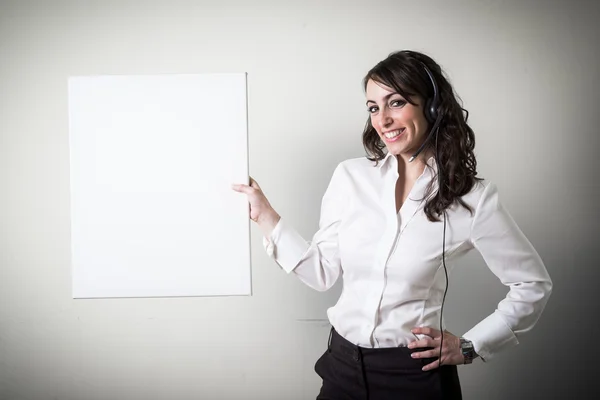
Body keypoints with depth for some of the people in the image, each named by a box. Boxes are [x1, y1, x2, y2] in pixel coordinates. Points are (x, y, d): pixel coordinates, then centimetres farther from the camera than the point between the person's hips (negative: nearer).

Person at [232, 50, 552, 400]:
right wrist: (264, 215, -4)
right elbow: (322, 271, 0)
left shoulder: (472, 197, -11)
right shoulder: (351, 177, -4)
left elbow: (533, 285, -1)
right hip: (343, 365, 3)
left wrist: (469, 347, -4)